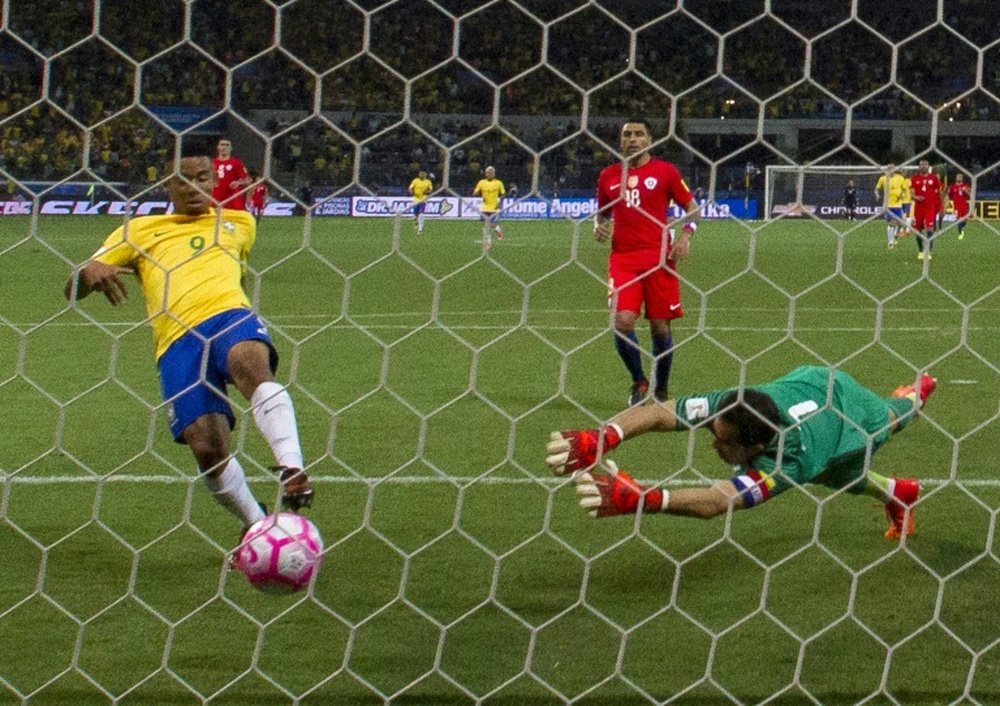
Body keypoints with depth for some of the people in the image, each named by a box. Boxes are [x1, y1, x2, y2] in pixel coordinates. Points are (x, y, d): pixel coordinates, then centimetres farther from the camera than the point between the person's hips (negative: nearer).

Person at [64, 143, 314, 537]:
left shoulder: (239, 224, 29)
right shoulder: (140, 231, 25)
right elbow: (73, 290, 18)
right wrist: (91, 274, -5)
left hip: (230, 316, 0)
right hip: (176, 340, 0)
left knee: (250, 364, -39)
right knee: (207, 448, -19)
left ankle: (292, 469, -52)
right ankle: (255, 524, 5)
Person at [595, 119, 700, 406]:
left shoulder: (665, 171, 3)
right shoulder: (608, 175, 11)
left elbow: (692, 207, 7)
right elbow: (602, 213, 24)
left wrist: (686, 234, -11)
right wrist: (599, 227, 2)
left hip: (658, 258, -2)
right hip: (622, 257, 2)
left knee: (660, 326, 2)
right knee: (622, 320, -15)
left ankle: (660, 390, 20)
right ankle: (639, 381, 7)